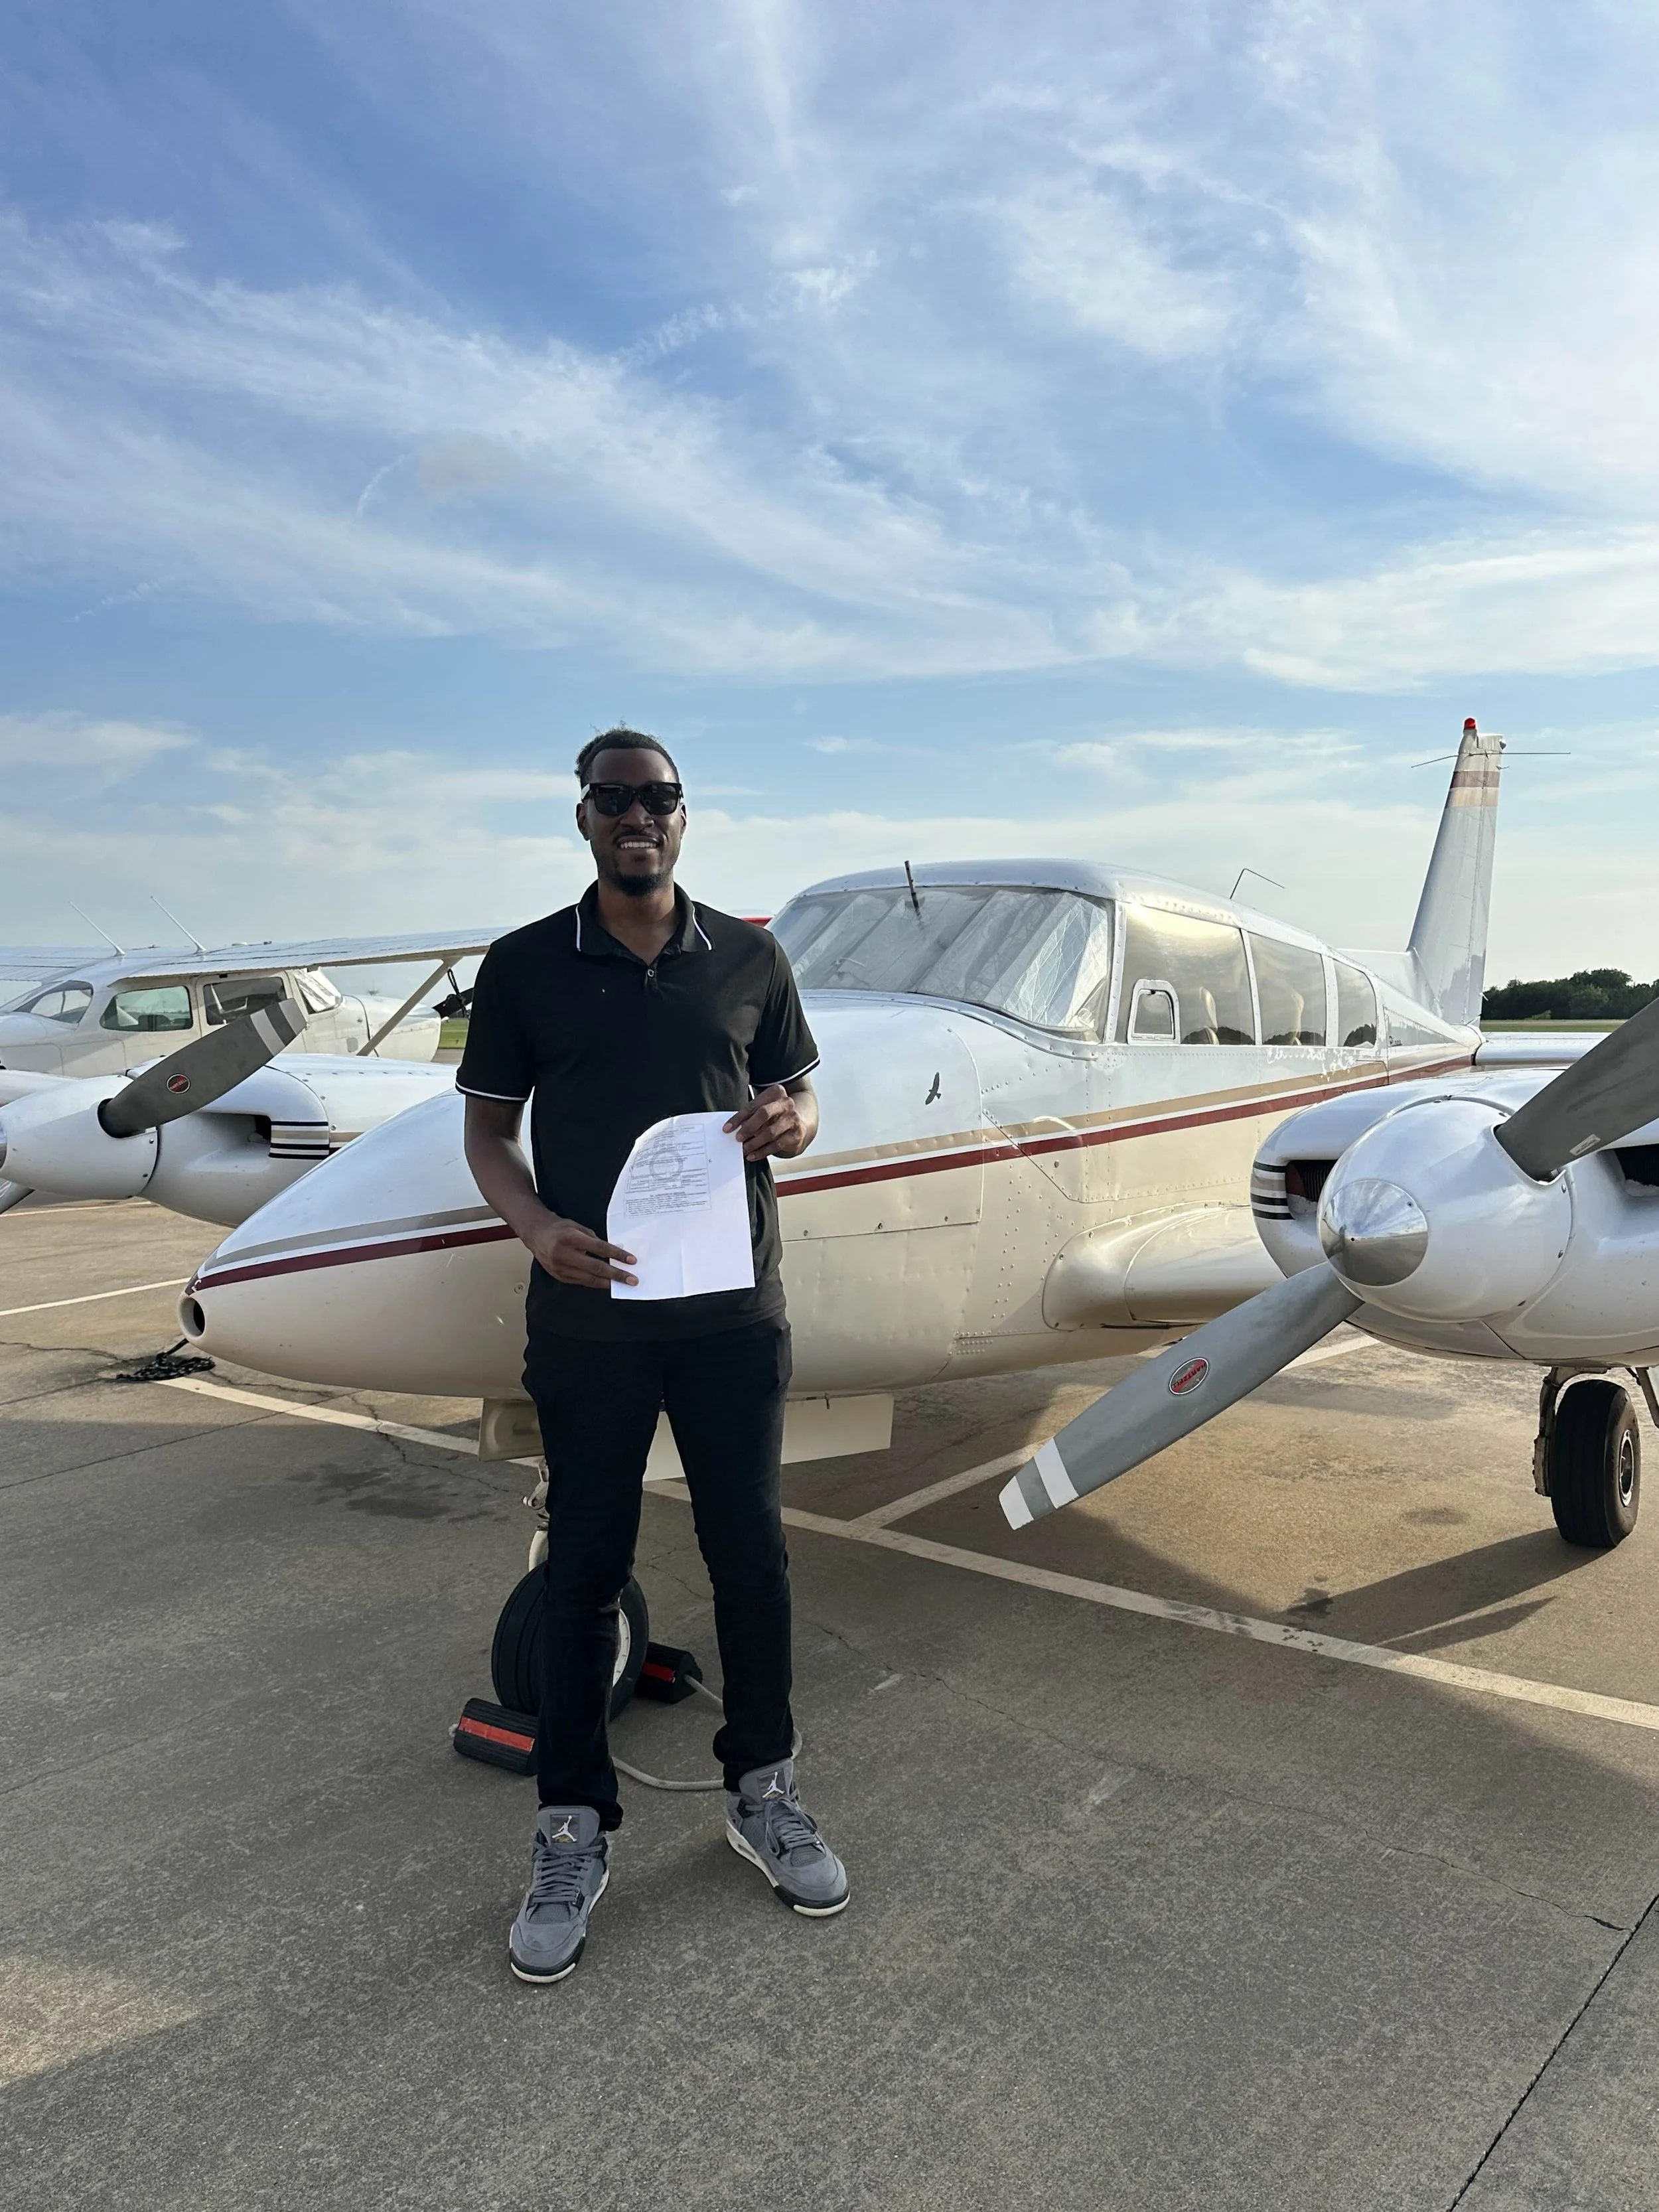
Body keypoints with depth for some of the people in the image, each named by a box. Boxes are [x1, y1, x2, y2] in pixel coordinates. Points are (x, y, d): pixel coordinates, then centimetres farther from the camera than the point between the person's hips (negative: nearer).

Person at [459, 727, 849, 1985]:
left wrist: (789, 1123, -13)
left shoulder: (748, 958, 5)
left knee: (752, 1553, 10)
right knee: (585, 1571, 8)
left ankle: (763, 1793, 31)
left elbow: (800, 1097, 12)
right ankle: (574, 1833, 24)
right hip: (588, 1316, -1)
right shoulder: (526, 967, 1)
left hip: (732, 1311, 1)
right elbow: (487, 1128, 4)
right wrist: (538, 1227, -15)